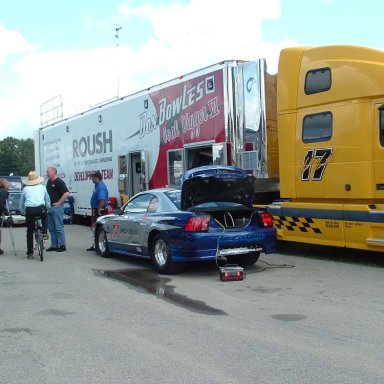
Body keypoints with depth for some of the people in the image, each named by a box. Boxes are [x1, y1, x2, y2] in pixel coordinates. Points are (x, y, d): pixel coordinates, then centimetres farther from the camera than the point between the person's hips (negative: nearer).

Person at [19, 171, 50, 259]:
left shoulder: (25, 189, 13)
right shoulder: (42, 187, 12)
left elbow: (21, 203, 19)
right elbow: (48, 201, 19)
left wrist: (23, 212, 32)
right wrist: (47, 209, 33)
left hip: (29, 210, 0)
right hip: (41, 210, 0)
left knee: (29, 232, 11)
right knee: (44, 216, 36)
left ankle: (30, 253, 12)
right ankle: (44, 233, 17)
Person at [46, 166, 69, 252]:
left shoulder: (59, 182, -11)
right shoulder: (49, 181, 15)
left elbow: (66, 193, -18)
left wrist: (59, 203, -17)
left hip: (57, 207, -9)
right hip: (49, 207, 9)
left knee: (59, 227, -6)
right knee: (51, 228, 10)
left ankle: (62, 245, -1)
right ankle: (54, 245, 16)